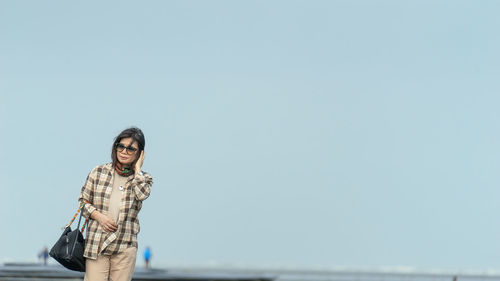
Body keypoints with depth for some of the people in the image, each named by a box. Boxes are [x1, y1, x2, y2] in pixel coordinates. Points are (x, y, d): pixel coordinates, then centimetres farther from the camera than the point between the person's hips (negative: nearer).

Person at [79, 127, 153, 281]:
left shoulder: (143, 178, 9)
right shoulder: (98, 172, 8)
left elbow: (142, 194, -14)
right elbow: (83, 200, 11)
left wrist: (137, 168, -2)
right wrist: (98, 215, -7)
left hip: (125, 246, 1)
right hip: (96, 243, -1)